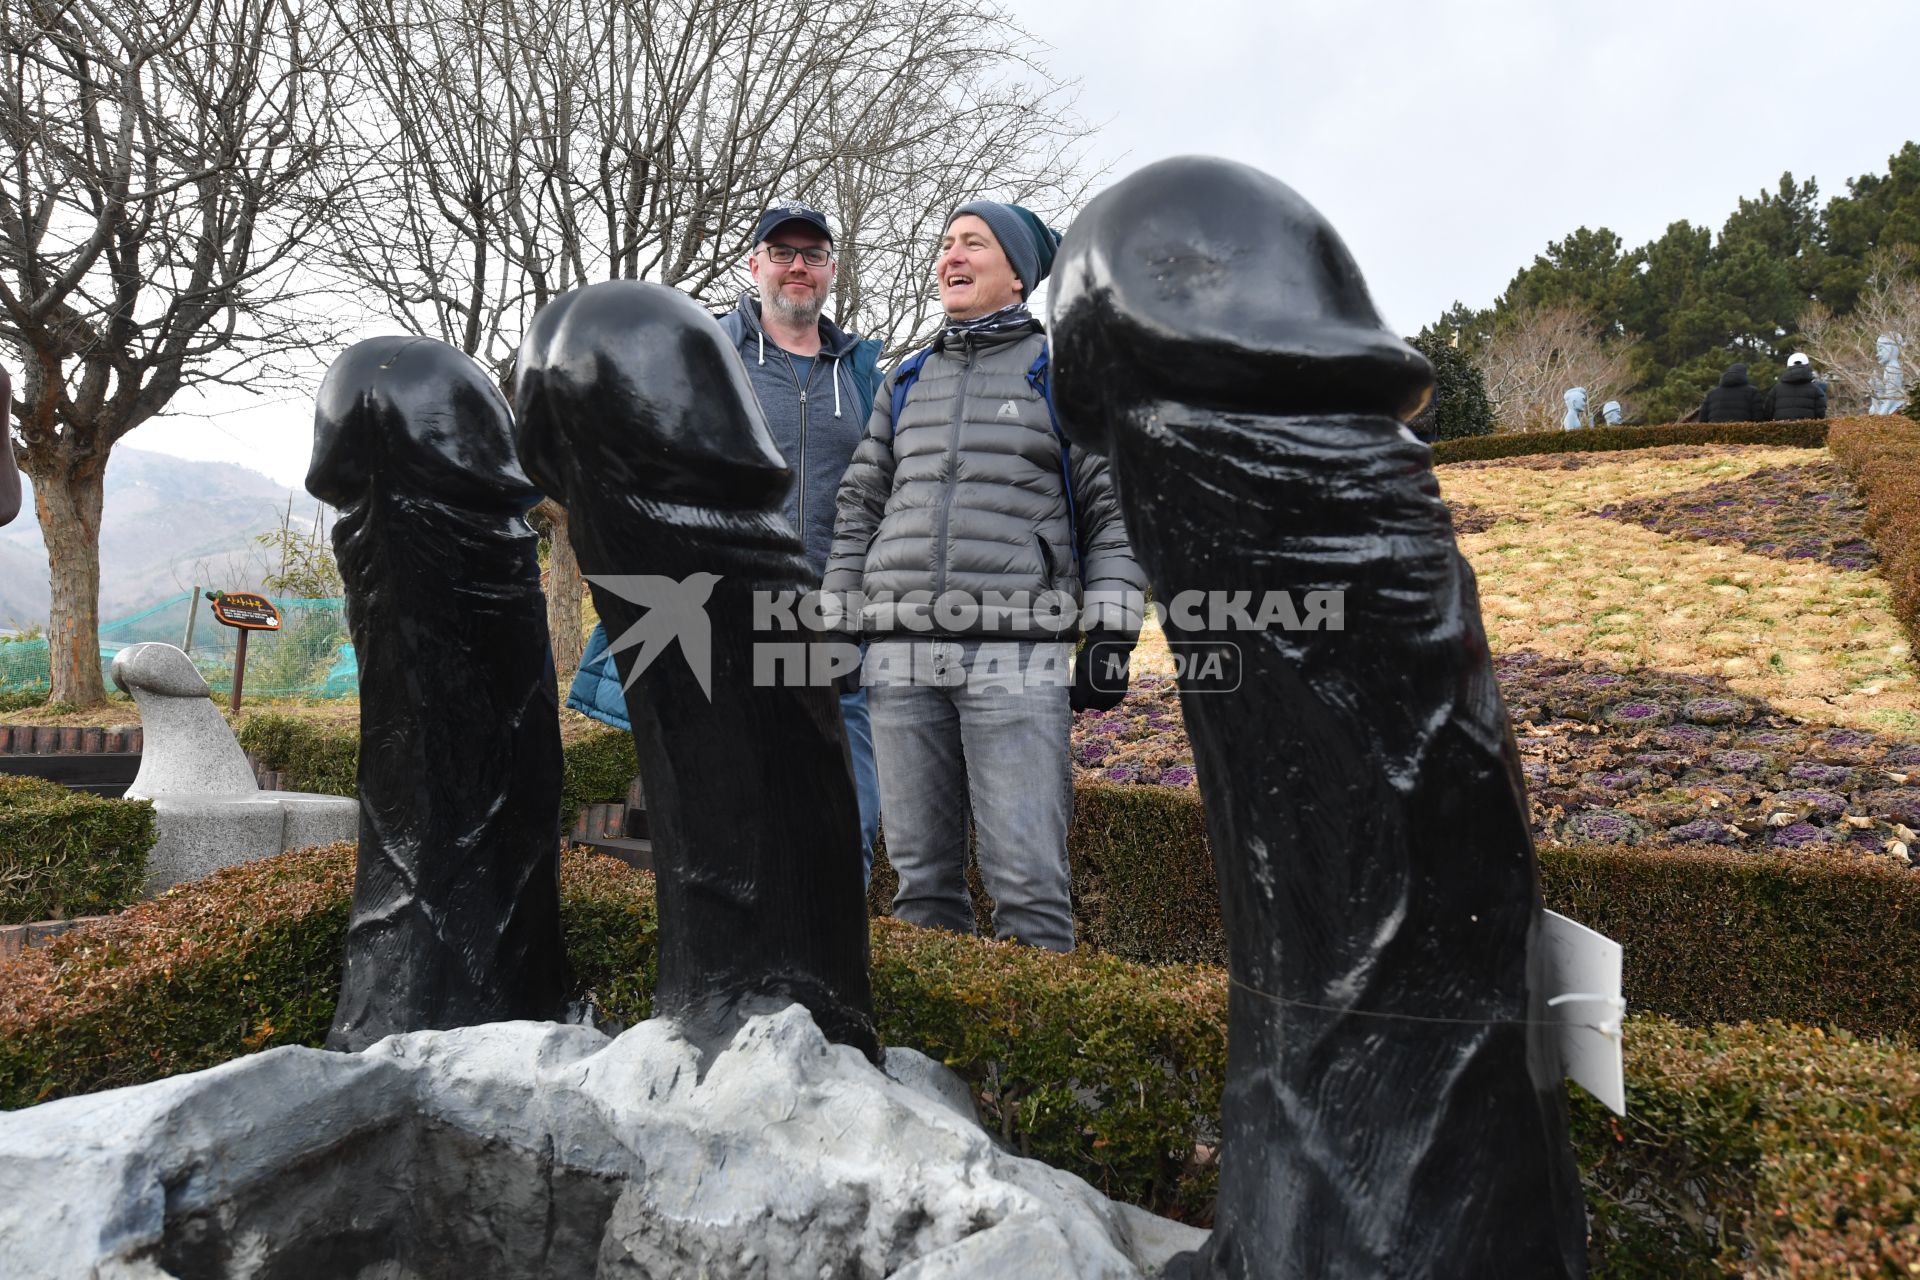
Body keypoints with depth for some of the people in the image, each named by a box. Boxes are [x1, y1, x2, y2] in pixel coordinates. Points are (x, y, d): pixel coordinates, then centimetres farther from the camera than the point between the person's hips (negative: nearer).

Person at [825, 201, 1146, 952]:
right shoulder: (905, 383, 21)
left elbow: (1111, 509, 4)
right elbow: (860, 510, 21)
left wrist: (1109, 634, -4)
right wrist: (834, 622, 13)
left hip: (1015, 654, -4)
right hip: (900, 654, 4)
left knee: (1027, 877, -8)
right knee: (920, 873, 9)